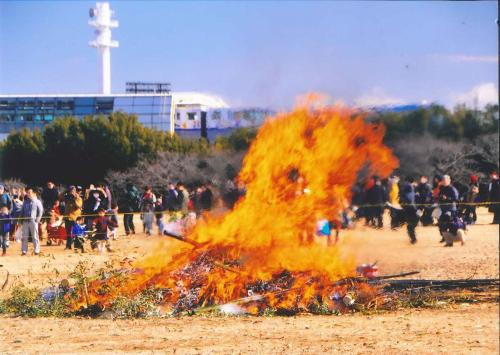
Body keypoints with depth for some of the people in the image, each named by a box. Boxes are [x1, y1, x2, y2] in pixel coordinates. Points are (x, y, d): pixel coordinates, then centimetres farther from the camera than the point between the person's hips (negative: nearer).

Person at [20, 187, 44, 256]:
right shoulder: (25, 202, 14)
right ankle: (24, 251, 5)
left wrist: (38, 219, -6)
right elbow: (22, 211, 20)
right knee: (24, 236, 2)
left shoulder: (37, 202, 2)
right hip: (25, 221, 4)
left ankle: (37, 251, 1)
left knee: (35, 236, -3)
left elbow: (40, 211, 2)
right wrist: (21, 218, 8)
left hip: (33, 221, -4)